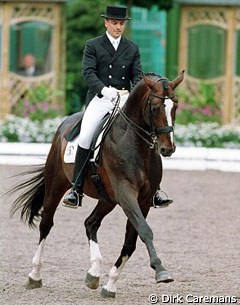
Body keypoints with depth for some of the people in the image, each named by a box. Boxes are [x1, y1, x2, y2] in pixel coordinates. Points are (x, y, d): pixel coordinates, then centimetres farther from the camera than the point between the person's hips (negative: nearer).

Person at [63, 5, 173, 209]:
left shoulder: (132, 49, 14)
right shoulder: (93, 46, 5)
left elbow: (137, 75, 7)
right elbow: (88, 72, -7)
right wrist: (103, 89, -27)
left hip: (124, 100, 2)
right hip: (99, 99, -2)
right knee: (85, 138, -23)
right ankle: (76, 189, -17)